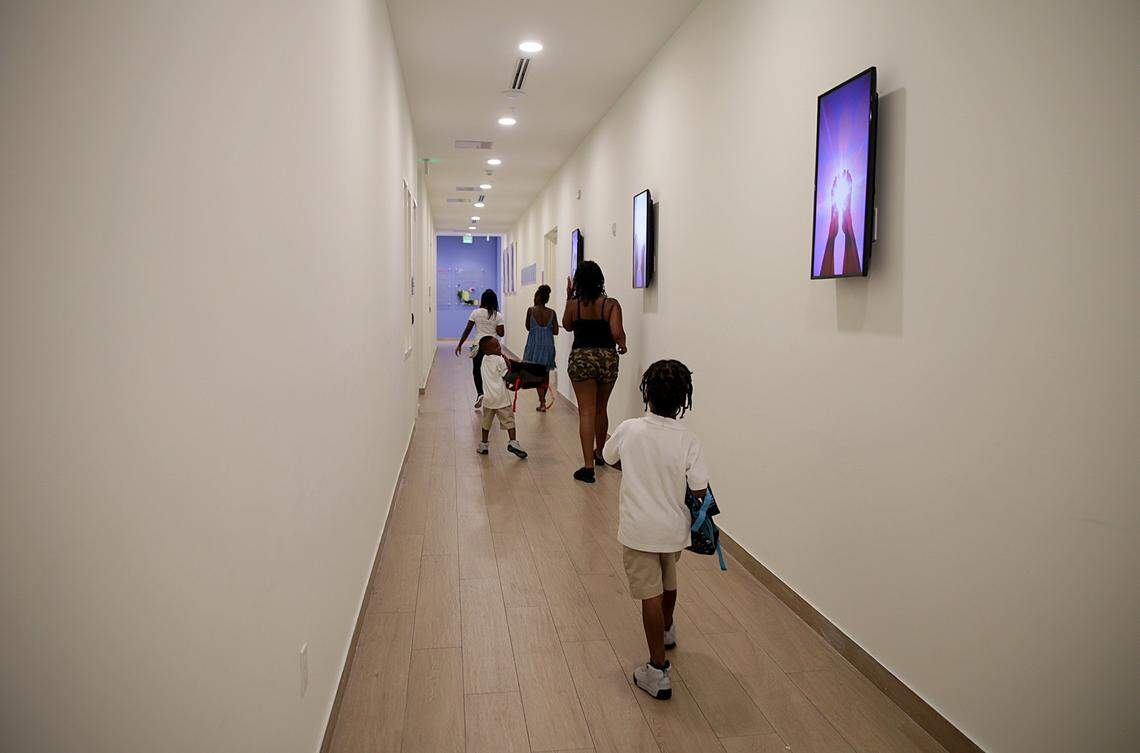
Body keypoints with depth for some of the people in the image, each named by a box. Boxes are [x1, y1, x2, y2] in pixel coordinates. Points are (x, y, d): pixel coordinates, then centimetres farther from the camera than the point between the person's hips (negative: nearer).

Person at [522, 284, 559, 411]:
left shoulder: (531, 310, -7)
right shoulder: (552, 313, -1)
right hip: (548, 345, 3)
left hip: (534, 345, -3)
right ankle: (543, 399, 23)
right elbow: (555, 331, 0)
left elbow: (528, 327, 4)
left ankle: (542, 403, -7)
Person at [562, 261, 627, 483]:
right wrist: (622, 345, 4)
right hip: (607, 358, 2)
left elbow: (567, 325, 14)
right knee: (601, 409, 20)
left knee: (586, 412, -1)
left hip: (581, 358, -1)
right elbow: (617, 333, -17)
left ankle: (588, 467, -6)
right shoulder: (611, 304, -7)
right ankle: (600, 453, 40)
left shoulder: (574, 304, -5)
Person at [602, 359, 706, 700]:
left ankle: (658, 671, 9)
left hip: (639, 530, -2)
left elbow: (608, 458, 4)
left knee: (651, 595, 4)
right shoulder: (688, 441, -17)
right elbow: (701, 492, -15)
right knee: (668, 582, 26)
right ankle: (667, 631, 53)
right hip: (674, 530, 2)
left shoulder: (628, 430, -15)